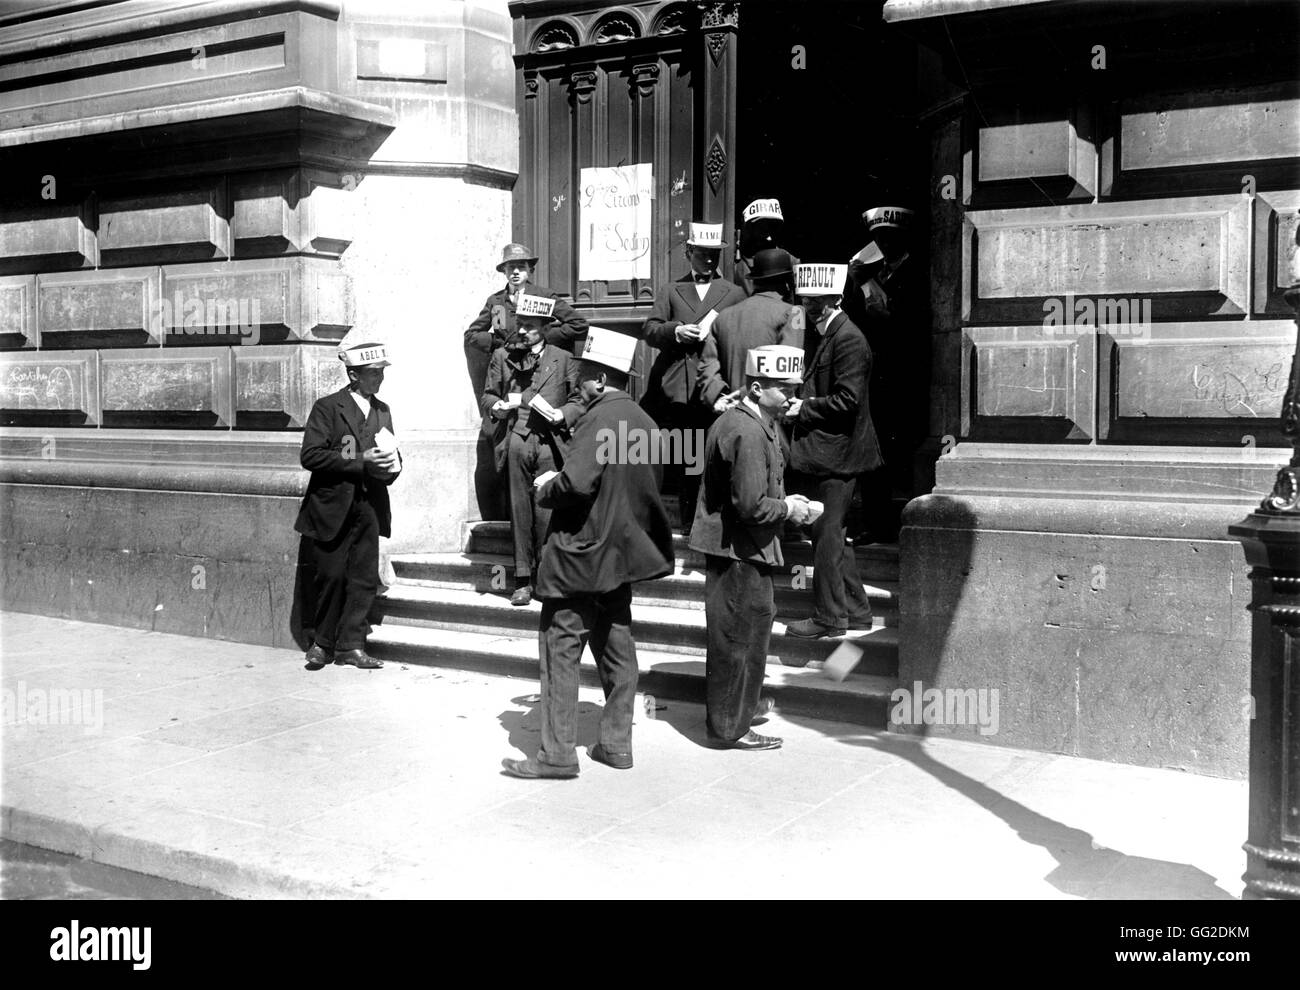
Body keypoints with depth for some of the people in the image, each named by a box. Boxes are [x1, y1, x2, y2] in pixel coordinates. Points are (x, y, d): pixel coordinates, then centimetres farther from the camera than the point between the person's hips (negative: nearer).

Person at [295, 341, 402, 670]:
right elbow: (310, 455, -13)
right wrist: (359, 462, -18)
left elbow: (391, 454, 23)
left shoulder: (382, 411, 14)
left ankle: (350, 645, 10)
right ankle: (324, 643, 15)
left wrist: (391, 464, -2)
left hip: (369, 506, 5)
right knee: (332, 576, -2)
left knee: (365, 578, 2)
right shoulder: (328, 407, -5)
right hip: (332, 507, -5)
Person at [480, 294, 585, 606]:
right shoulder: (502, 357, 13)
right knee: (519, 510, 3)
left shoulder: (563, 359, 10)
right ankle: (523, 580, 9)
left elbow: (578, 399, 9)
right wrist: (498, 406, -5)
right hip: (514, 442, 1)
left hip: (549, 443, -1)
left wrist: (562, 415, -9)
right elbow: (487, 395, 17)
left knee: (546, 512, -5)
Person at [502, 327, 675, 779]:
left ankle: (558, 753, 0)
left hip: (581, 552, -9)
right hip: (620, 552, 9)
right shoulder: (642, 420, 8)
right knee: (616, 647, 14)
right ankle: (616, 743, 21)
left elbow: (577, 484, -27)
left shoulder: (599, 420, -18)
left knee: (561, 649, -2)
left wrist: (546, 488, -5)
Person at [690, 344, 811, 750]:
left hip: (728, 546, 11)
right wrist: (788, 509, -9)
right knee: (740, 637, 0)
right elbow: (751, 506, -26)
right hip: (741, 550, -11)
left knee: (732, 637, 20)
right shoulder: (749, 432, -21)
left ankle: (727, 716, 33)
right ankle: (730, 728, 10)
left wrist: (782, 501, 14)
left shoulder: (730, 421, 13)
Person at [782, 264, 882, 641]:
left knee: (826, 534, -3)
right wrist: (800, 402, 8)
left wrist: (804, 408, -13)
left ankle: (829, 617, 7)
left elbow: (846, 400, -22)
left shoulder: (848, 339, -17)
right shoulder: (829, 335, 14)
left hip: (835, 452, -10)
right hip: (827, 451, 10)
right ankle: (856, 610, 25)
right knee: (831, 534, 16)